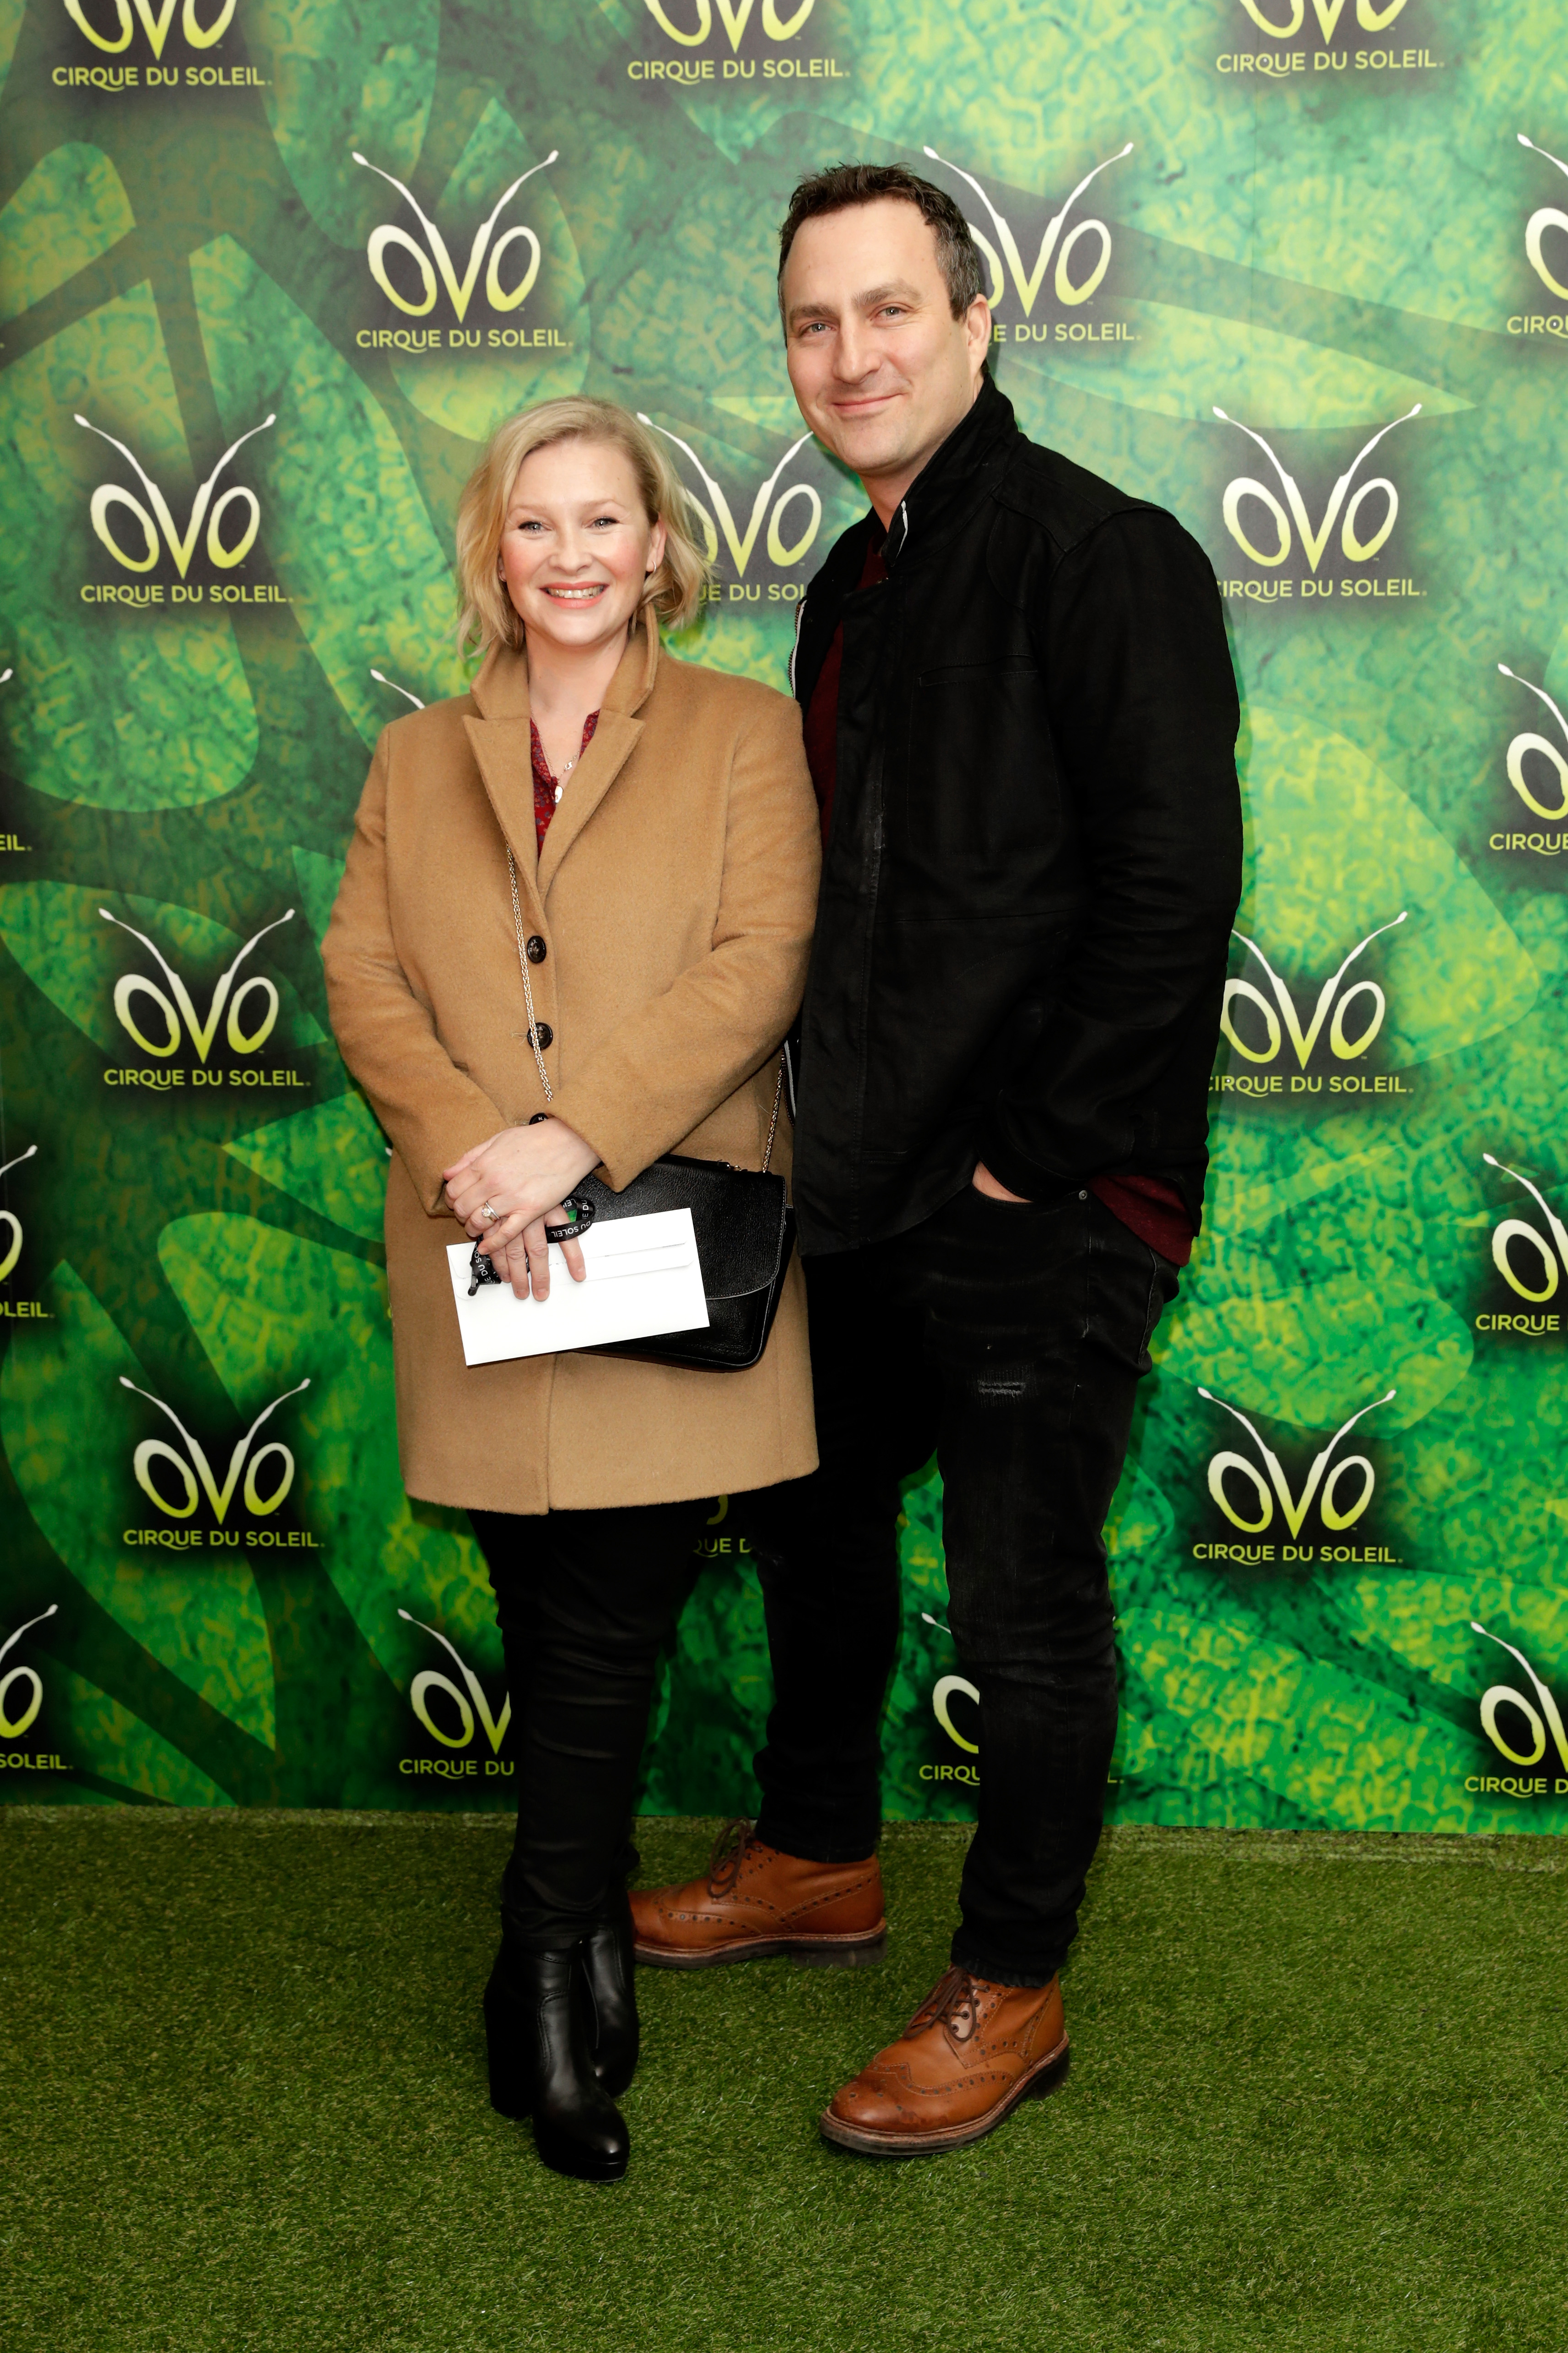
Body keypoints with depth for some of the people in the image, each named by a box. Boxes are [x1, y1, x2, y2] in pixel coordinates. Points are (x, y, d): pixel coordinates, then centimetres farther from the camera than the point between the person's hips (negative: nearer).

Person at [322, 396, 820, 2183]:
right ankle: (589, 1932, 23)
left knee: (610, 1619, -4)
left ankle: (547, 1961, 11)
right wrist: (471, 1145, -13)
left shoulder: (744, 735, 7)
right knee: (550, 1621, 7)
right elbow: (362, 977, 6)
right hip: (482, 1258, 3)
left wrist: (576, 1134, -17)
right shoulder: (417, 759, 16)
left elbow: (760, 964, -6)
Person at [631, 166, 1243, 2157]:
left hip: (1043, 1211, -9)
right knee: (813, 1521, 21)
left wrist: (1036, 1155, -18)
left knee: (1024, 1609, 3)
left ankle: (1011, 1992, 22)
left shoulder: (1098, 555, -13)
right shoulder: (851, 591, 13)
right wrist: (836, 1133, 11)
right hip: (870, 1195, 9)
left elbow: (1173, 887, -21)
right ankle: (816, 1862, 43)